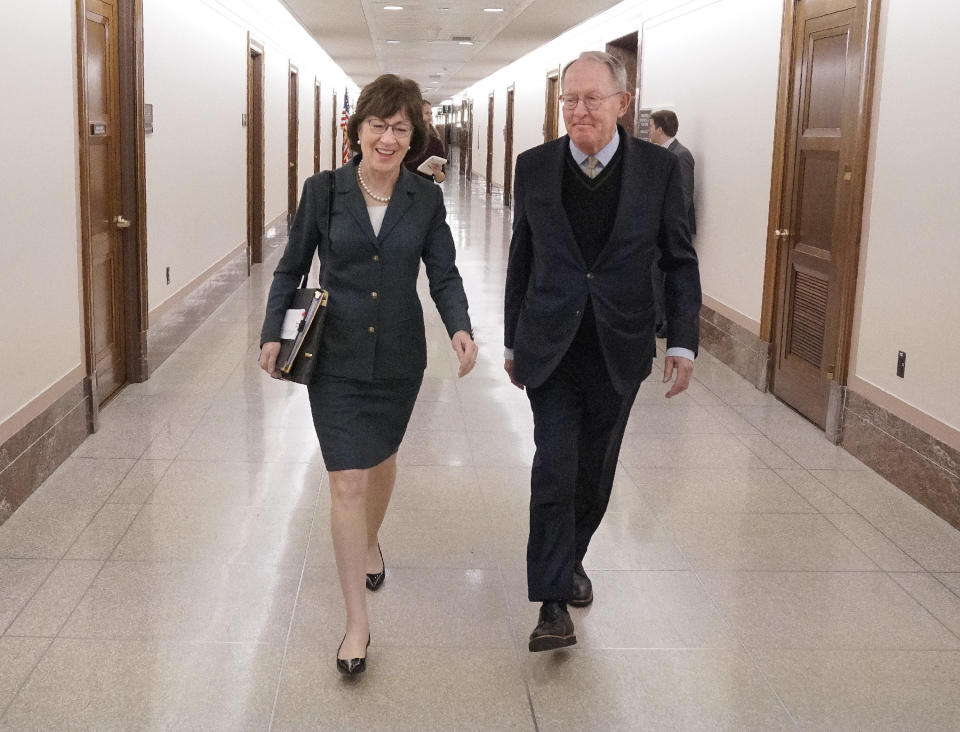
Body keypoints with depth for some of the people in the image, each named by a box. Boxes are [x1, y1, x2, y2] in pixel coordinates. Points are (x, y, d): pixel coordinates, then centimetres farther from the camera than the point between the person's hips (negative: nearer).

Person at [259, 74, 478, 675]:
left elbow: (444, 274, -3)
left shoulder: (426, 198, -3)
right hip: (336, 359, -2)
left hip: (399, 358, 2)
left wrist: (460, 327, -21)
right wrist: (273, 332, -7)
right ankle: (358, 621, 1)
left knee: (382, 459, 22)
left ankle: (370, 542, 53)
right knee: (347, 481, -6)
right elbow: (292, 269, 2)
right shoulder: (323, 191, -6)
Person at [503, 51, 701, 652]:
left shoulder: (659, 168, -4)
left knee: (595, 469, 13)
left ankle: (571, 558, 39)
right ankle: (554, 603, -2)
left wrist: (684, 342, -6)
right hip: (551, 347, -1)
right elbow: (521, 260, 7)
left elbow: (680, 261, 2)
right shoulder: (535, 167, -1)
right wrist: (513, 342, 11)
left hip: (620, 350, 1)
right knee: (554, 466, -9)